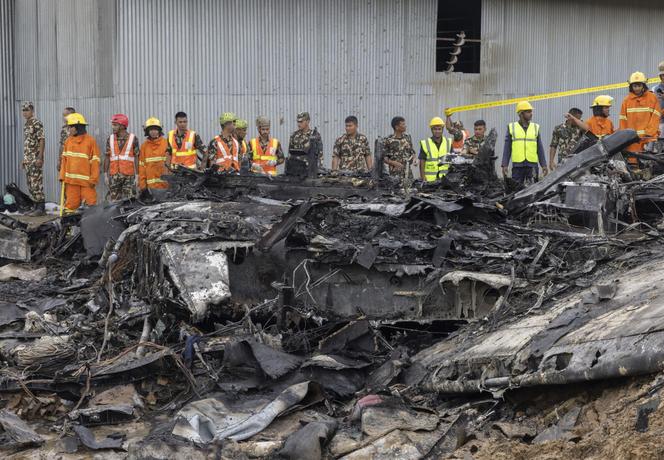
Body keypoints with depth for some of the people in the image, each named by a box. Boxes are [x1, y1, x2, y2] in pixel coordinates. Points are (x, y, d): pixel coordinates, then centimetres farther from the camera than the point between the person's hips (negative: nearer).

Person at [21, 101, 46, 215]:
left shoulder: (37, 124, -10)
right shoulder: (26, 125, 17)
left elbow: (41, 141, -15)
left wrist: (40, 158, -21)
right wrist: (24, 159, 19)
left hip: (35, 158, -9)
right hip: (28, 159, 9)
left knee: (36, 183, -10)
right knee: (31, 184, 10)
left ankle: (41, 208, -8)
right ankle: (36, 206, 14)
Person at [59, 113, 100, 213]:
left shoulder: (90, 140, -4)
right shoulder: (68, 140, 10)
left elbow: (95, 161, -4)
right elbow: (64, 159, 13)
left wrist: (93, 179, -8)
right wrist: (62, 175, 7)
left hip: (86, 180, -4)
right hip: (71, 180, 4)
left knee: (90, 202, -3)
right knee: (71, 204, 5)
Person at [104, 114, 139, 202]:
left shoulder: (133, 139, 2)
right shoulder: (110, 139, 10)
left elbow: (136, 157, 2)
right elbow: (107, 157, 11)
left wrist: (137, 175, -3)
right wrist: (105, 174, 6)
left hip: (129, 175, -2)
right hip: (114, 175, 2)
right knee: (114, 200, 0)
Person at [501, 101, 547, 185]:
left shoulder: (536, 127, 12)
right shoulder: (511, 127, 7)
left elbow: (540, 148, 13)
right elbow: (507, 148, 7)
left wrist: (544, 165, 6)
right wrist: (504, 165, -1)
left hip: (532, 165, 1)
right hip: (517, 165, -1)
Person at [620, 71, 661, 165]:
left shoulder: (652, 97, 6)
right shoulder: (627, 100, 11)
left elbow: (655, 117, 1)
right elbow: (623, 119, 10)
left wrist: (649, 133, -8)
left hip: (648, 136, -2)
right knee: (632, 161, 0)